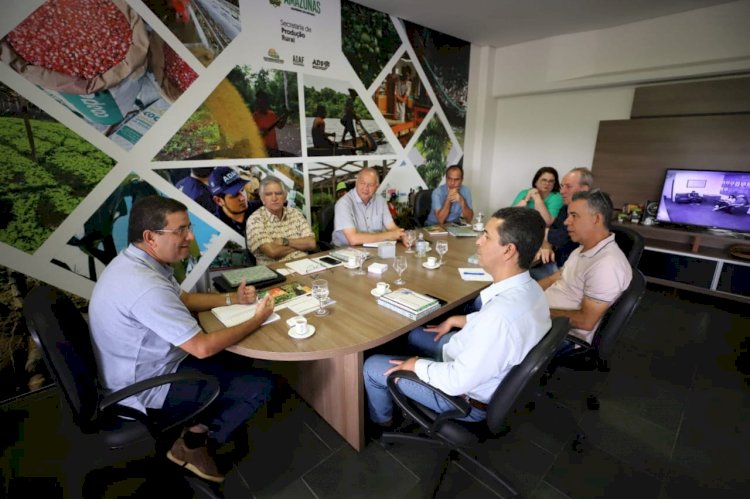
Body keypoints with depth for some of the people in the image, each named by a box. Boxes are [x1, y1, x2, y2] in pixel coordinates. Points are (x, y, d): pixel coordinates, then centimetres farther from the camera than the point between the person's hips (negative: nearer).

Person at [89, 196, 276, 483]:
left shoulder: (135, 261, -3)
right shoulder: (145, 286, -35)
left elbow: (181, 299, 11)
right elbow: (202, 347, -32)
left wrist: (232, 299, -1)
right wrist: (257, 320, -19)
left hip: (149, 364, 9)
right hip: (148, 386, -9)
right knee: (260, 385, -10)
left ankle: (199, 424, 24)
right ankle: (192, 445, 10)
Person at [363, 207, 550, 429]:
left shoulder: (502, 314, -41)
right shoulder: (528, 287, -11)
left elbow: (458, 382, -31)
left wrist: (417, 365, -15)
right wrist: (454, 320, 9)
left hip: (465, 395, -8)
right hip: (475, 366, 8)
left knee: (372, 366, 4)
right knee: (415, 333, 25)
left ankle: (381, 419, 37)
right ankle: (407, 395, 46)